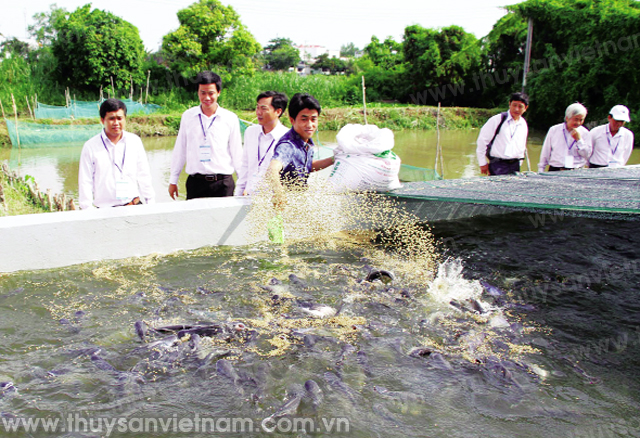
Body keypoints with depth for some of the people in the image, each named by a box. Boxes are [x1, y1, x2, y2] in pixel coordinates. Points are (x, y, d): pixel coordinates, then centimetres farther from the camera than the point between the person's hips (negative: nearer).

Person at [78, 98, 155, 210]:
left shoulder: (135, 141, 9)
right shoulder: (91, 146, 2)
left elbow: (144, 175, 14)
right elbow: (85, 182, 4)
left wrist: (151, 204, 13)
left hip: (135, 206, 1)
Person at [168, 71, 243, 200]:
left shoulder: (230, 118, 4)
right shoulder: (187, 116, 9)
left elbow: (237, 154, 8)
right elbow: (179, 151, 14)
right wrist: (173, 181, 16)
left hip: (223, 183, -1)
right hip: (195, 182, 1)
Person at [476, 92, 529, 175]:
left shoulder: (524, 124, 12)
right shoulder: (498, 119, -6)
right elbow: (482, 140, -5)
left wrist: (518, 164, 15)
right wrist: (483, 163, -5)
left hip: (515, 166, 5)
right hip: (498, 166, -5)